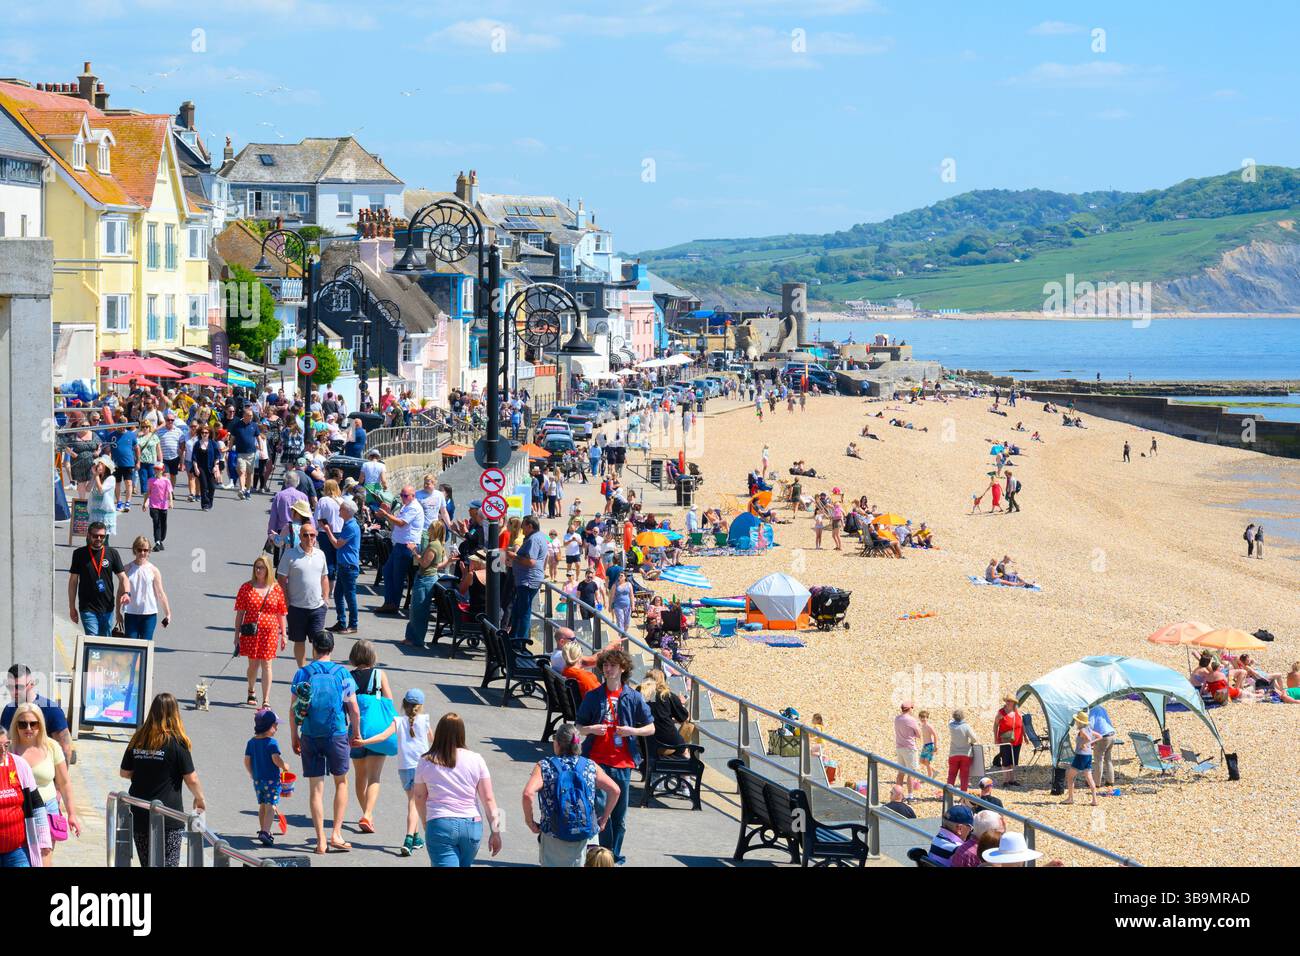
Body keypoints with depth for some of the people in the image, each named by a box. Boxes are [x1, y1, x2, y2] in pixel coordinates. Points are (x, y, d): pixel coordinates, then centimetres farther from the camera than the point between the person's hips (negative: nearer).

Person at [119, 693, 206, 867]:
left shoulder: (138, 739, 3)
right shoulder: (176, 742, -10)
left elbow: (124, 773, 11)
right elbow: (191, 779, -7)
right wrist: (200, 799, 10)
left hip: (139, 814, 4)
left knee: (147, 863, 14)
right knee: (169, 863, 0)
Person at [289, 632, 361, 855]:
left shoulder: (302, 674, -4)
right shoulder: (342, 673, -4)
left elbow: (293, 710, -3)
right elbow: (354, 709, -3)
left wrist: (294, 737, 9)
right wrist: (356, 732, 12)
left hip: (310, 736, 0)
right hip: (337, 734, 0)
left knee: (315, 788, 6)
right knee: (341, 782, 17)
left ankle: (321, 841, 6)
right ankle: (336, 833, 8)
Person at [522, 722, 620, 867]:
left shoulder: (544, 767, -4)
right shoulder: (590, 766, 5)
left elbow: (528, 794, -19)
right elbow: (615, 790, 3)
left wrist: (529, 821, -6)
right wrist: (604, 819, 12)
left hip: (554, 835, -3)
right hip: (582, 838, 3)